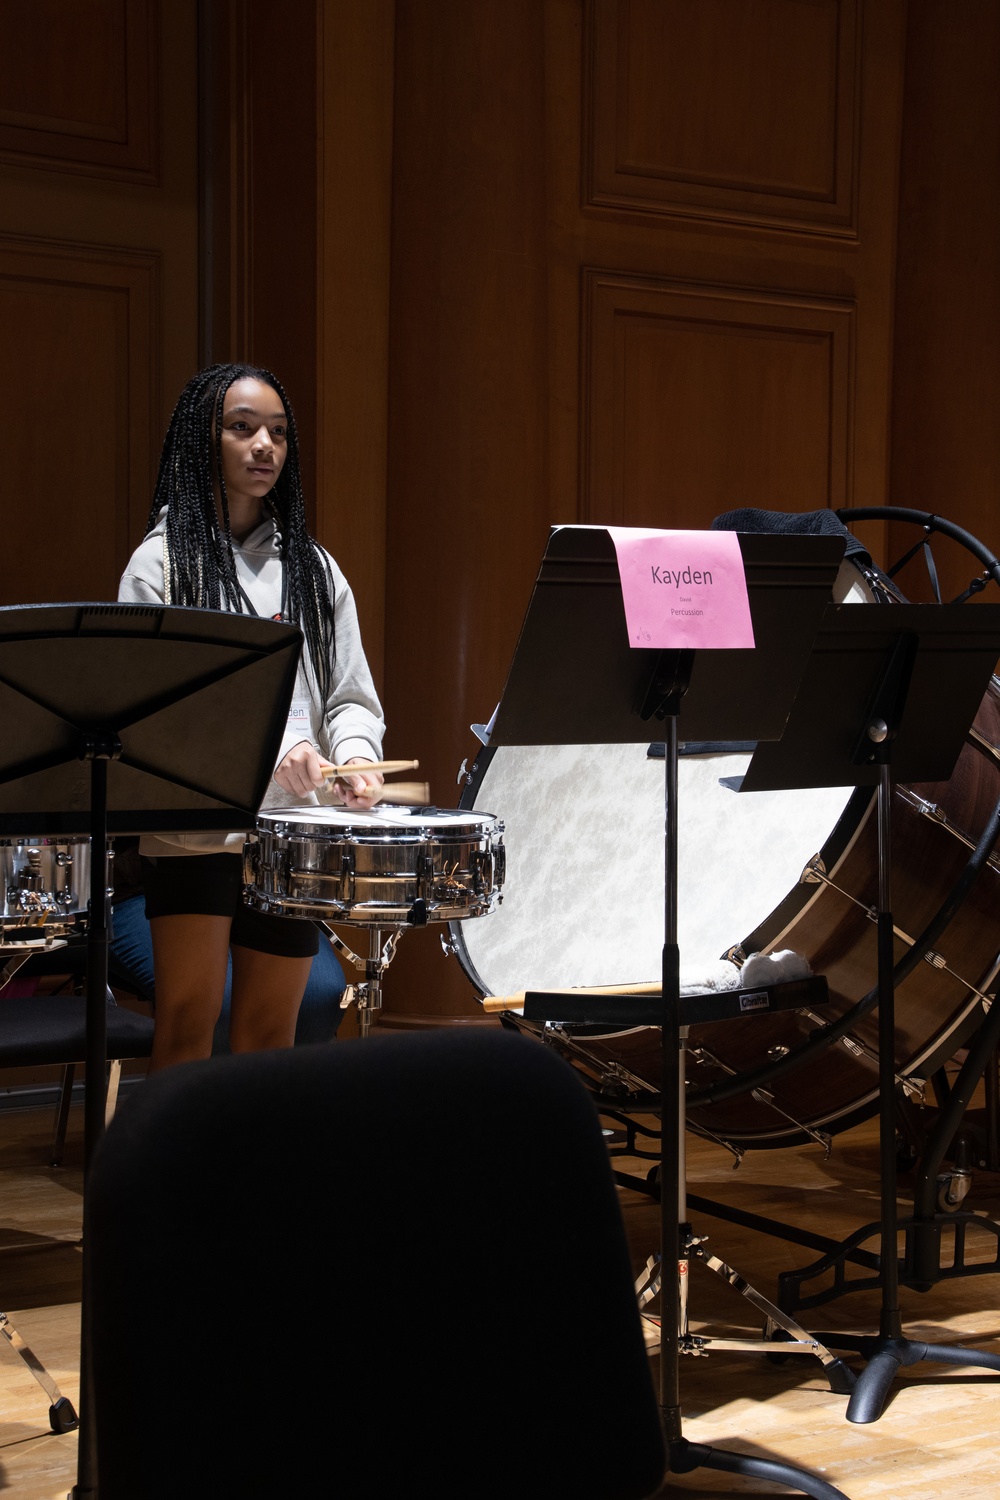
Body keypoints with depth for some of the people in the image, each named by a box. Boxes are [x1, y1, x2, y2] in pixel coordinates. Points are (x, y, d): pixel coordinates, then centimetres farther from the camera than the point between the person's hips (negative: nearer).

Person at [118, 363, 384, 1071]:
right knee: (189, 1018, -9)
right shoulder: (162, 561, 2)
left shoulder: (313, 568, 16)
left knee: (271, 1030, 8)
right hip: (195, 823, -4)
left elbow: (349, 693, 12)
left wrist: (355, 756, -12)